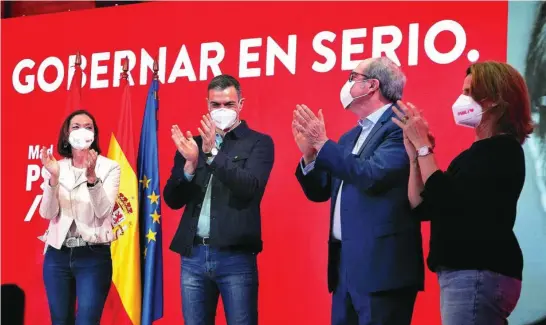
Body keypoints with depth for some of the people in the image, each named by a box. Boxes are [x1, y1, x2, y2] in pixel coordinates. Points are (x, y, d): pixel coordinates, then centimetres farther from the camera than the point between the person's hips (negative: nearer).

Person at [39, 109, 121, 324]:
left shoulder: (109, 167, -1)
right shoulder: (57, 168, 6)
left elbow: (103, 211, -12)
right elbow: (47, 213, -2)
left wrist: (92, 177, -25)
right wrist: (54, 178, -16)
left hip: (93, 256, -3)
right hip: (57, 255, 3)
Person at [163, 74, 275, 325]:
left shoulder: (259, 142, 2)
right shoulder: (193, 143, 13)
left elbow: (251, 188, -14)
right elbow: (172, 200, 7)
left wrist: (213, 153, -20)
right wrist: (190, 163, -10)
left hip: (235, 257, -4)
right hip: (193, 255, 4)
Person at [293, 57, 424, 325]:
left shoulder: (400, 126, -9)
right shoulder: (350, 137, 18)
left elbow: (372, 176, -23)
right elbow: (319, 191, 20)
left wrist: (323, 143, -15)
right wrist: (309, 154, 2)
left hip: (381, 264, -9)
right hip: (345, 262, 9)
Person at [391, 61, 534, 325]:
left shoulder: (503, 150, -9)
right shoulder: (479, 152, 18)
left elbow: (444, 200, -19)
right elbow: (422, 207, 13)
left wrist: (423, 145, -11)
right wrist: (414, 153, 4)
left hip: (479, 274, -9)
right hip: (462, 273, 9)